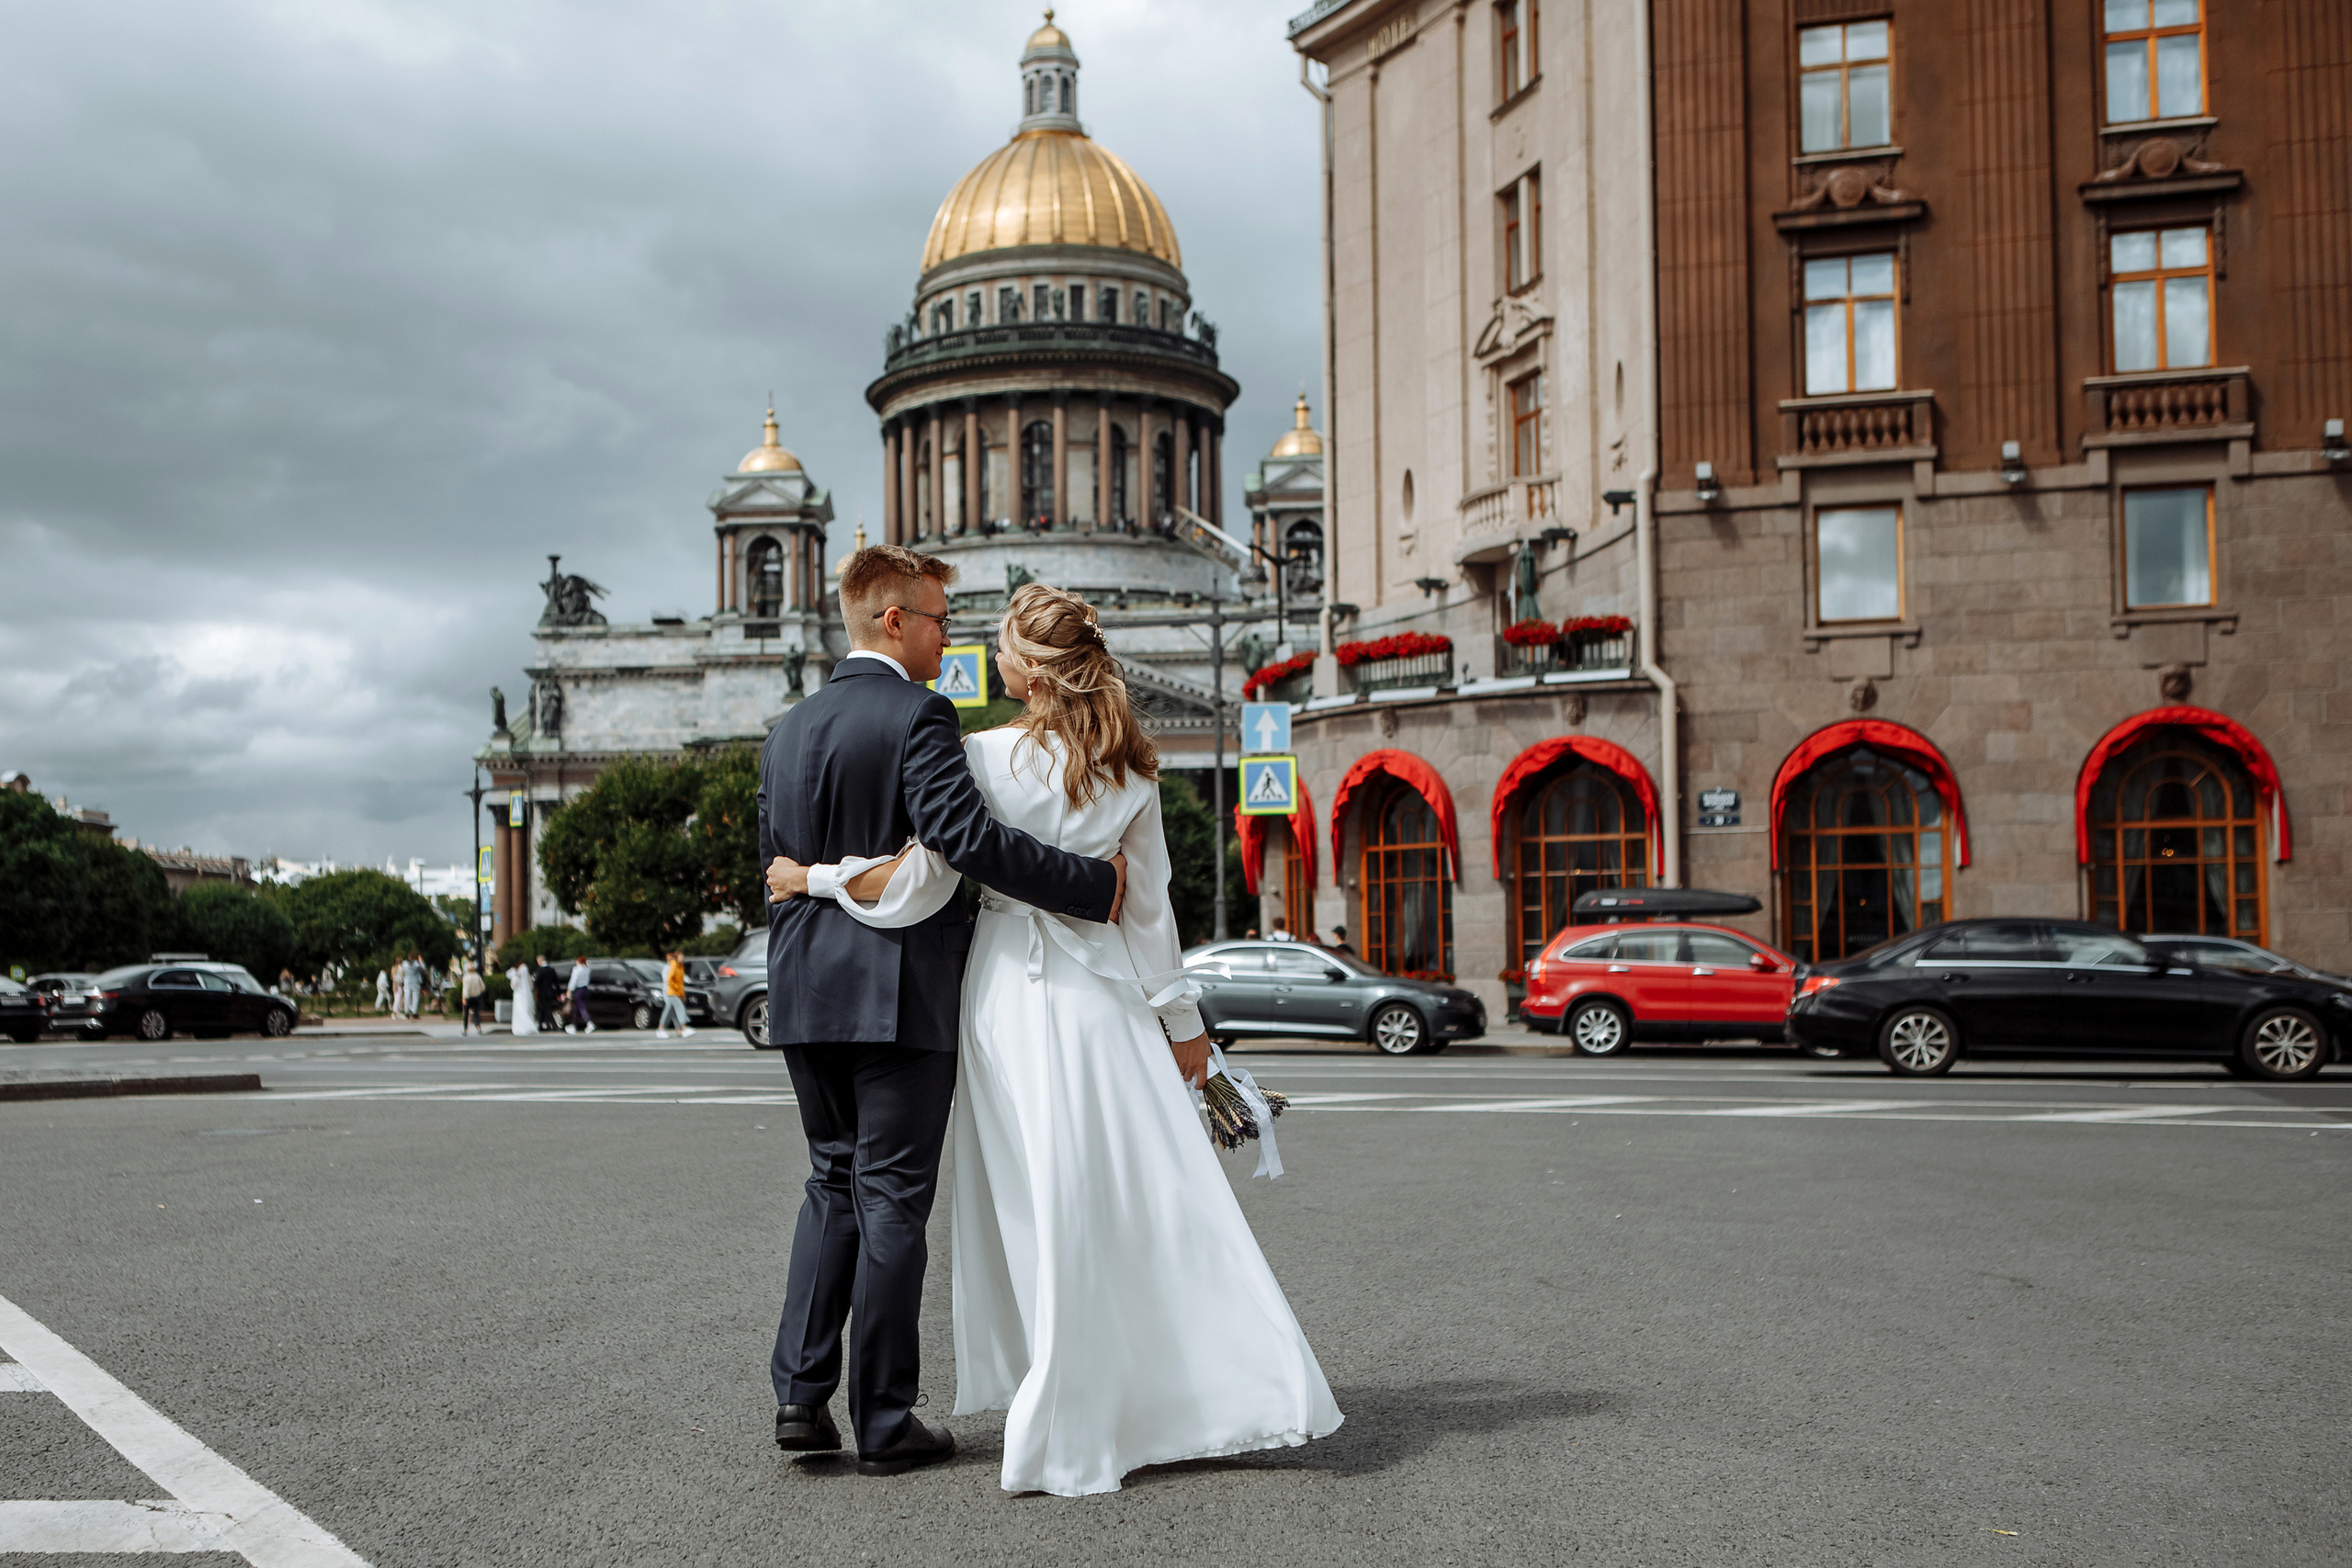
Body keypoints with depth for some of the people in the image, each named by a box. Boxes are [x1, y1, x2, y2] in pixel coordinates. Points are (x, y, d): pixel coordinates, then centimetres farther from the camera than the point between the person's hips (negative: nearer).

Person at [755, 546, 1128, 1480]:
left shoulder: (788, 731, 12)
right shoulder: (917, 718, -12)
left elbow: (776, 862, 16)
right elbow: (967, 836, -24)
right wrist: (1092, 884, -19)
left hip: (805, 991, 7)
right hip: (899, 991, -7)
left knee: (834, 1182, 18)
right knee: (892, 1197, 1)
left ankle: (800, 1394, 11)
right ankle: (883, 1422, 9)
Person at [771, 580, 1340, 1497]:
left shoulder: (989, 757, -9)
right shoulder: (1130, 767, 4)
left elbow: (917, 884, -12)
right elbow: (1147, 901, 7)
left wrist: (813, 877, 2)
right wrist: (1180, 1017, 13)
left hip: (1012, 982, -3)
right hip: (1103, 988, 3)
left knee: (1044, 1197, 5)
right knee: (1143, 1188, 9)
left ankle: (1069, 1420, 14)